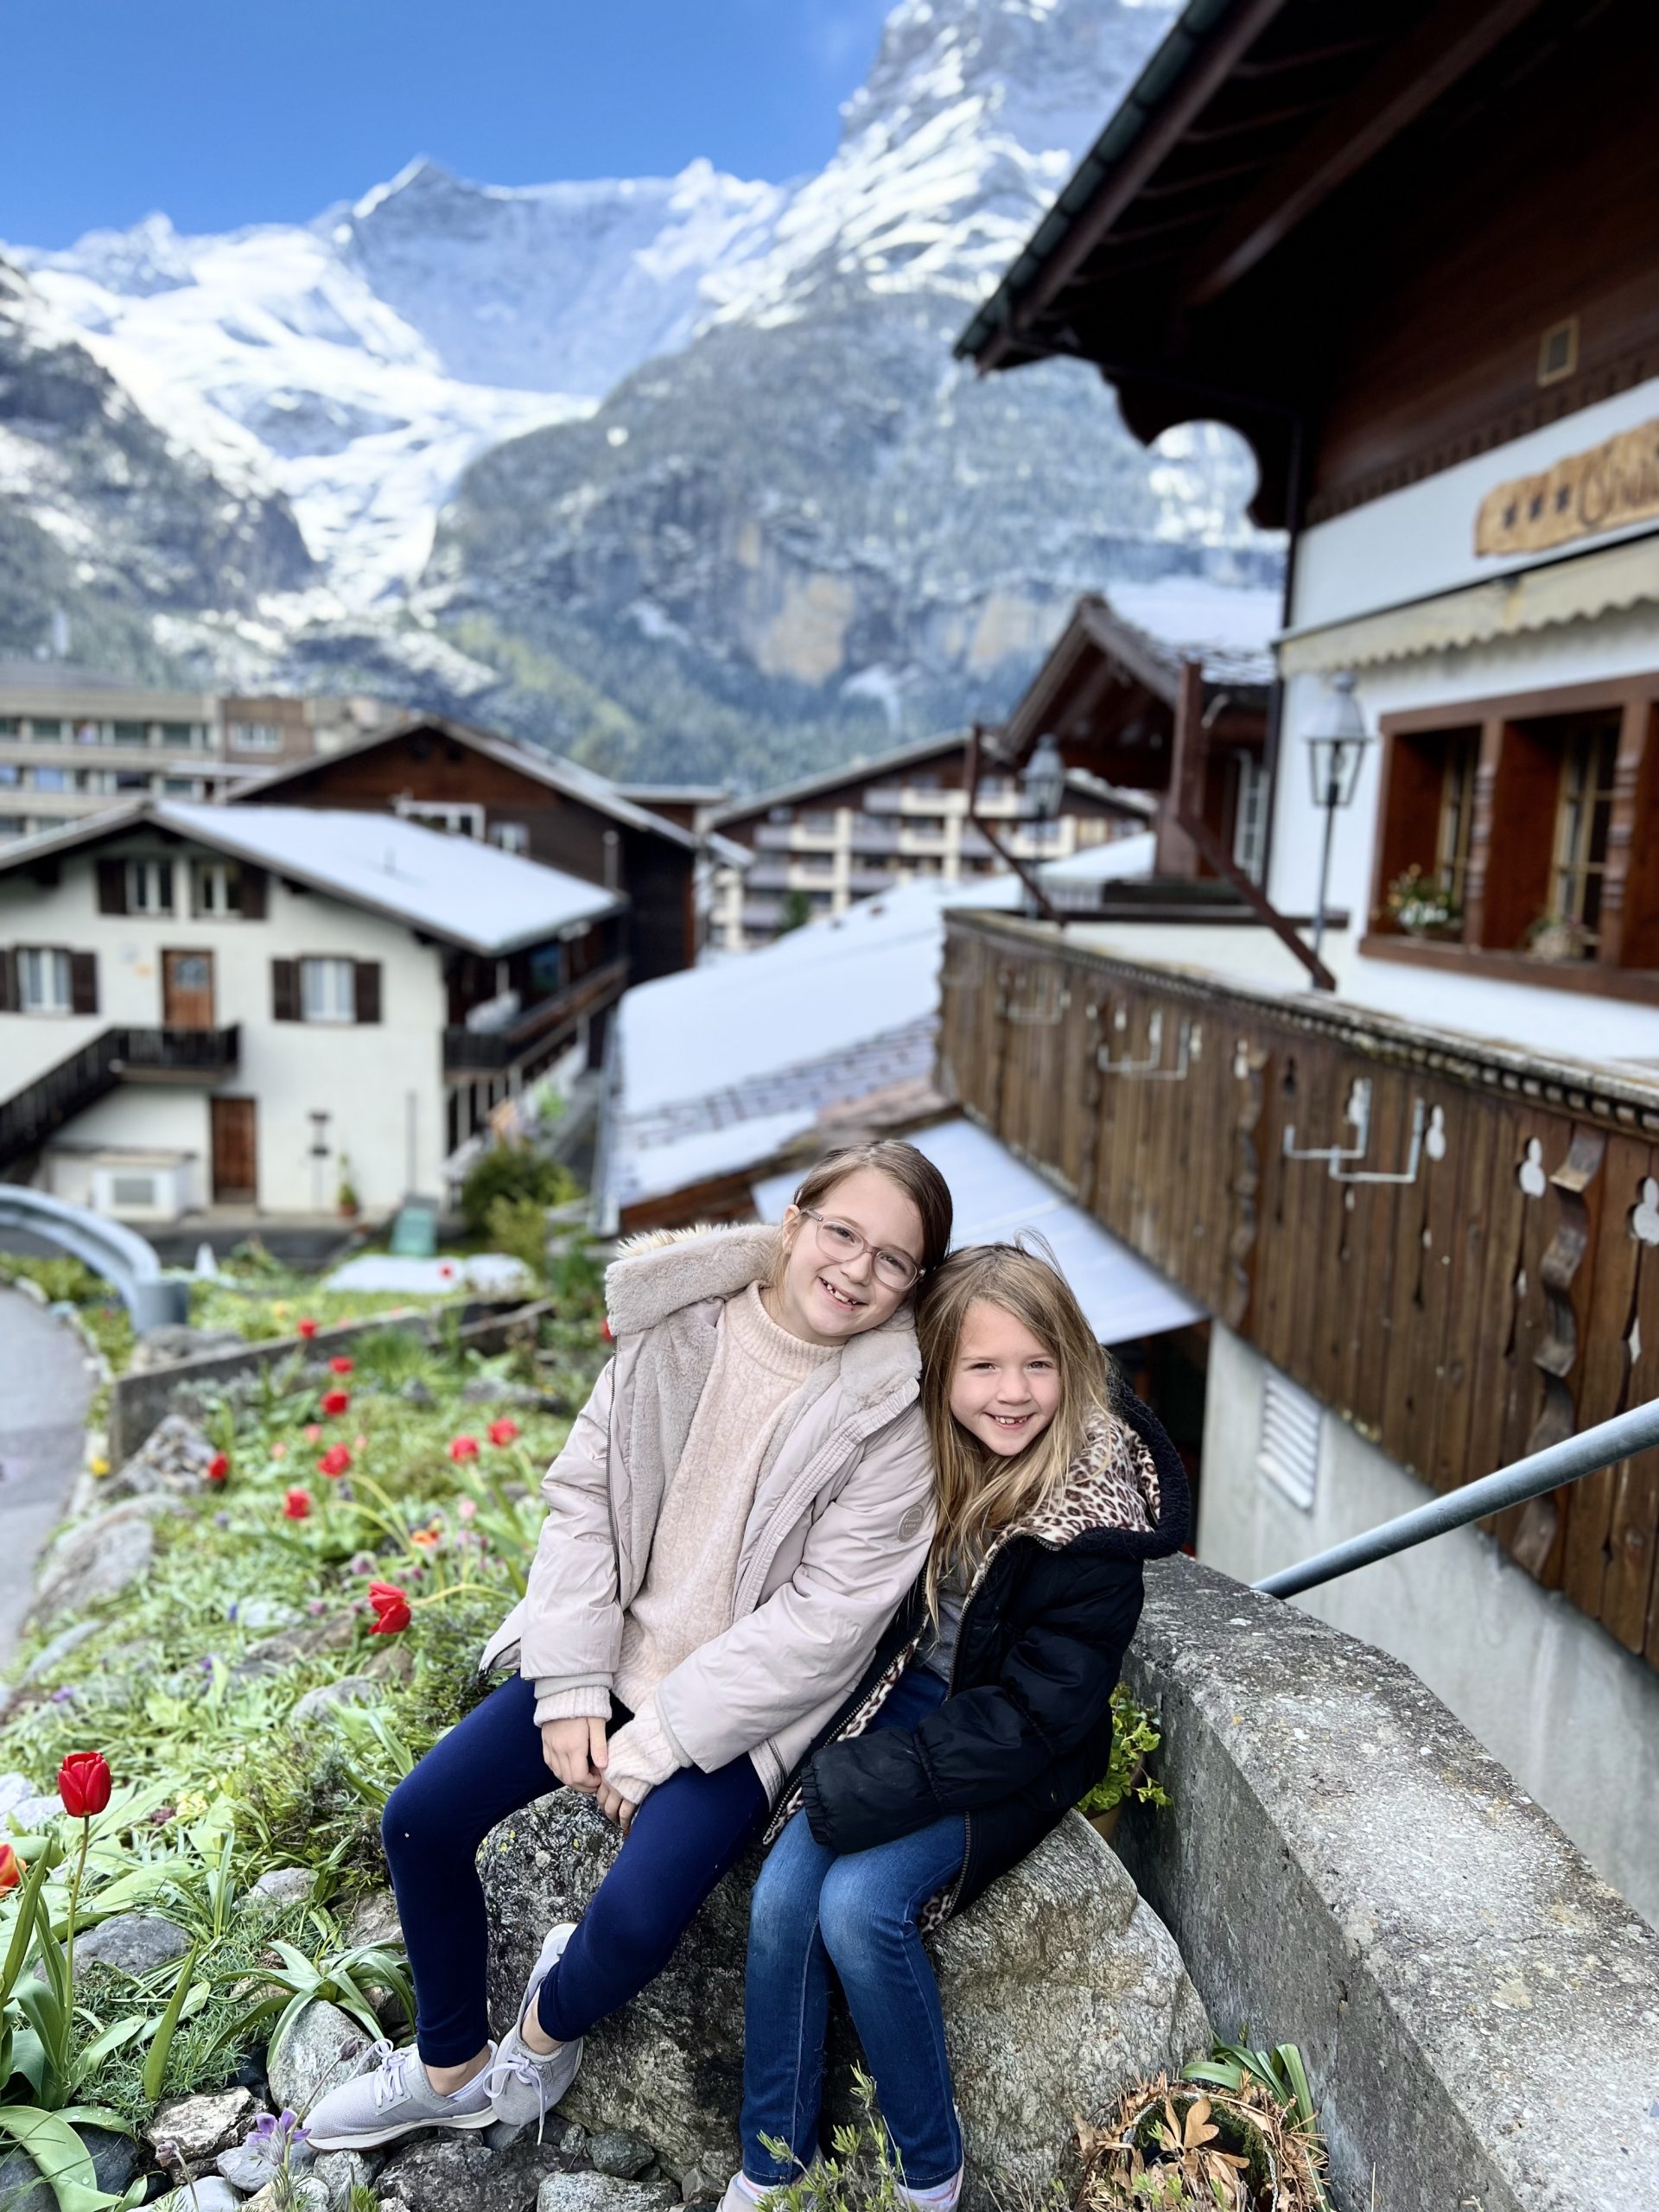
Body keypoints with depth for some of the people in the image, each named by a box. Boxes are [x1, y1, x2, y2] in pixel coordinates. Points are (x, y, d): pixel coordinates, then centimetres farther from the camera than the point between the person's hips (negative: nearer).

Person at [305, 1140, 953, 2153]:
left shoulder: (893, 1417, -19)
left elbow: (825, 1619, -19)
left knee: (635, 1918, -21)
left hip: (748, 1704, -4)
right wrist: (572, 1686, -9)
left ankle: (546, 2026, 18)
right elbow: (583, 1490, -4)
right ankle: (451, 2070, 28)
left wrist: (661, 1738, -17)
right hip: (618, 1650, 4)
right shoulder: (679, 1323, -9)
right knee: (420, 1820, 1)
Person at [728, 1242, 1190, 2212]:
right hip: (910, 1698, 5)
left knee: (860, 1902, -22)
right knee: (781, 1894, -12)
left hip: (1018, 1758, -5)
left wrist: (884, 1785, -24)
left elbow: (1035, 1714, -21)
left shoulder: (1096, 1520, -22)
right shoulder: (928, 1460, -6)